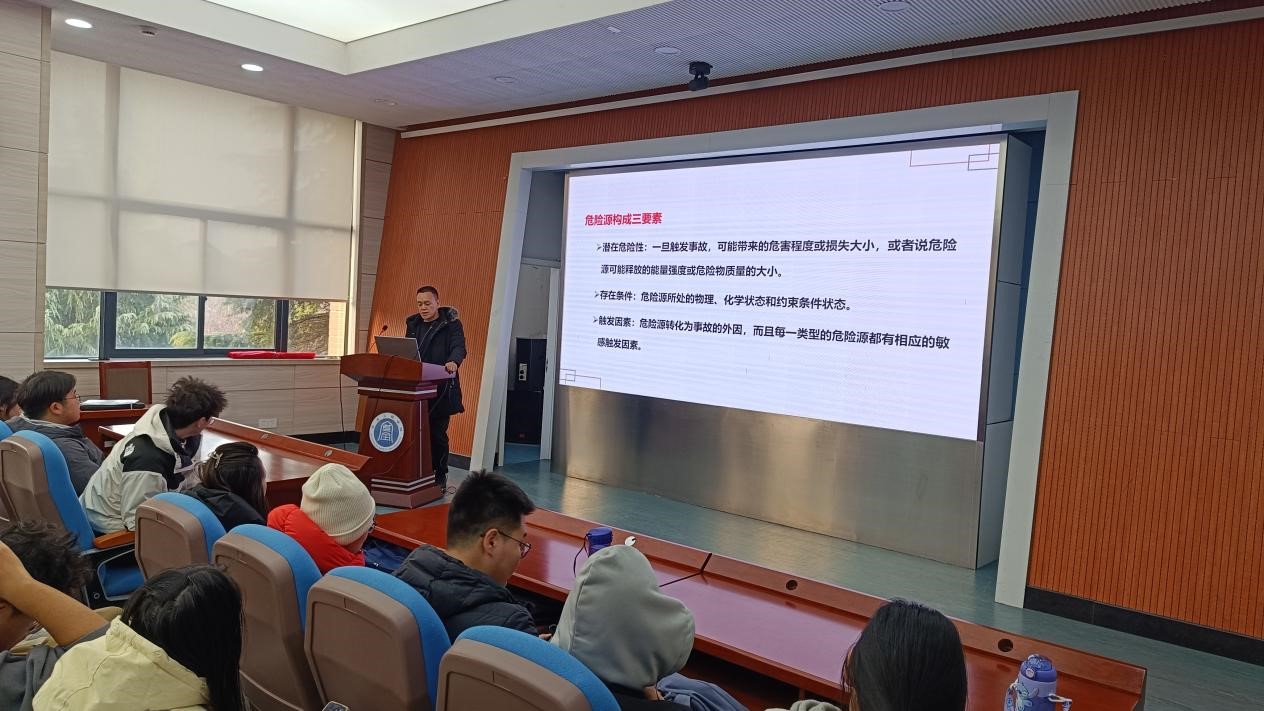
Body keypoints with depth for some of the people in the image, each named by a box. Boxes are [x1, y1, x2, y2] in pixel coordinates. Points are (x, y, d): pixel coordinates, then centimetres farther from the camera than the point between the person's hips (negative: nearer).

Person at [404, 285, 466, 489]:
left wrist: (453, 362, -34)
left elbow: (459, 347, -14)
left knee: (437, 432, -3)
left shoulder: (451, 323, 0)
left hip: (440, 389, -5)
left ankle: (439, 475, 8)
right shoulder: (413, 324, 18)